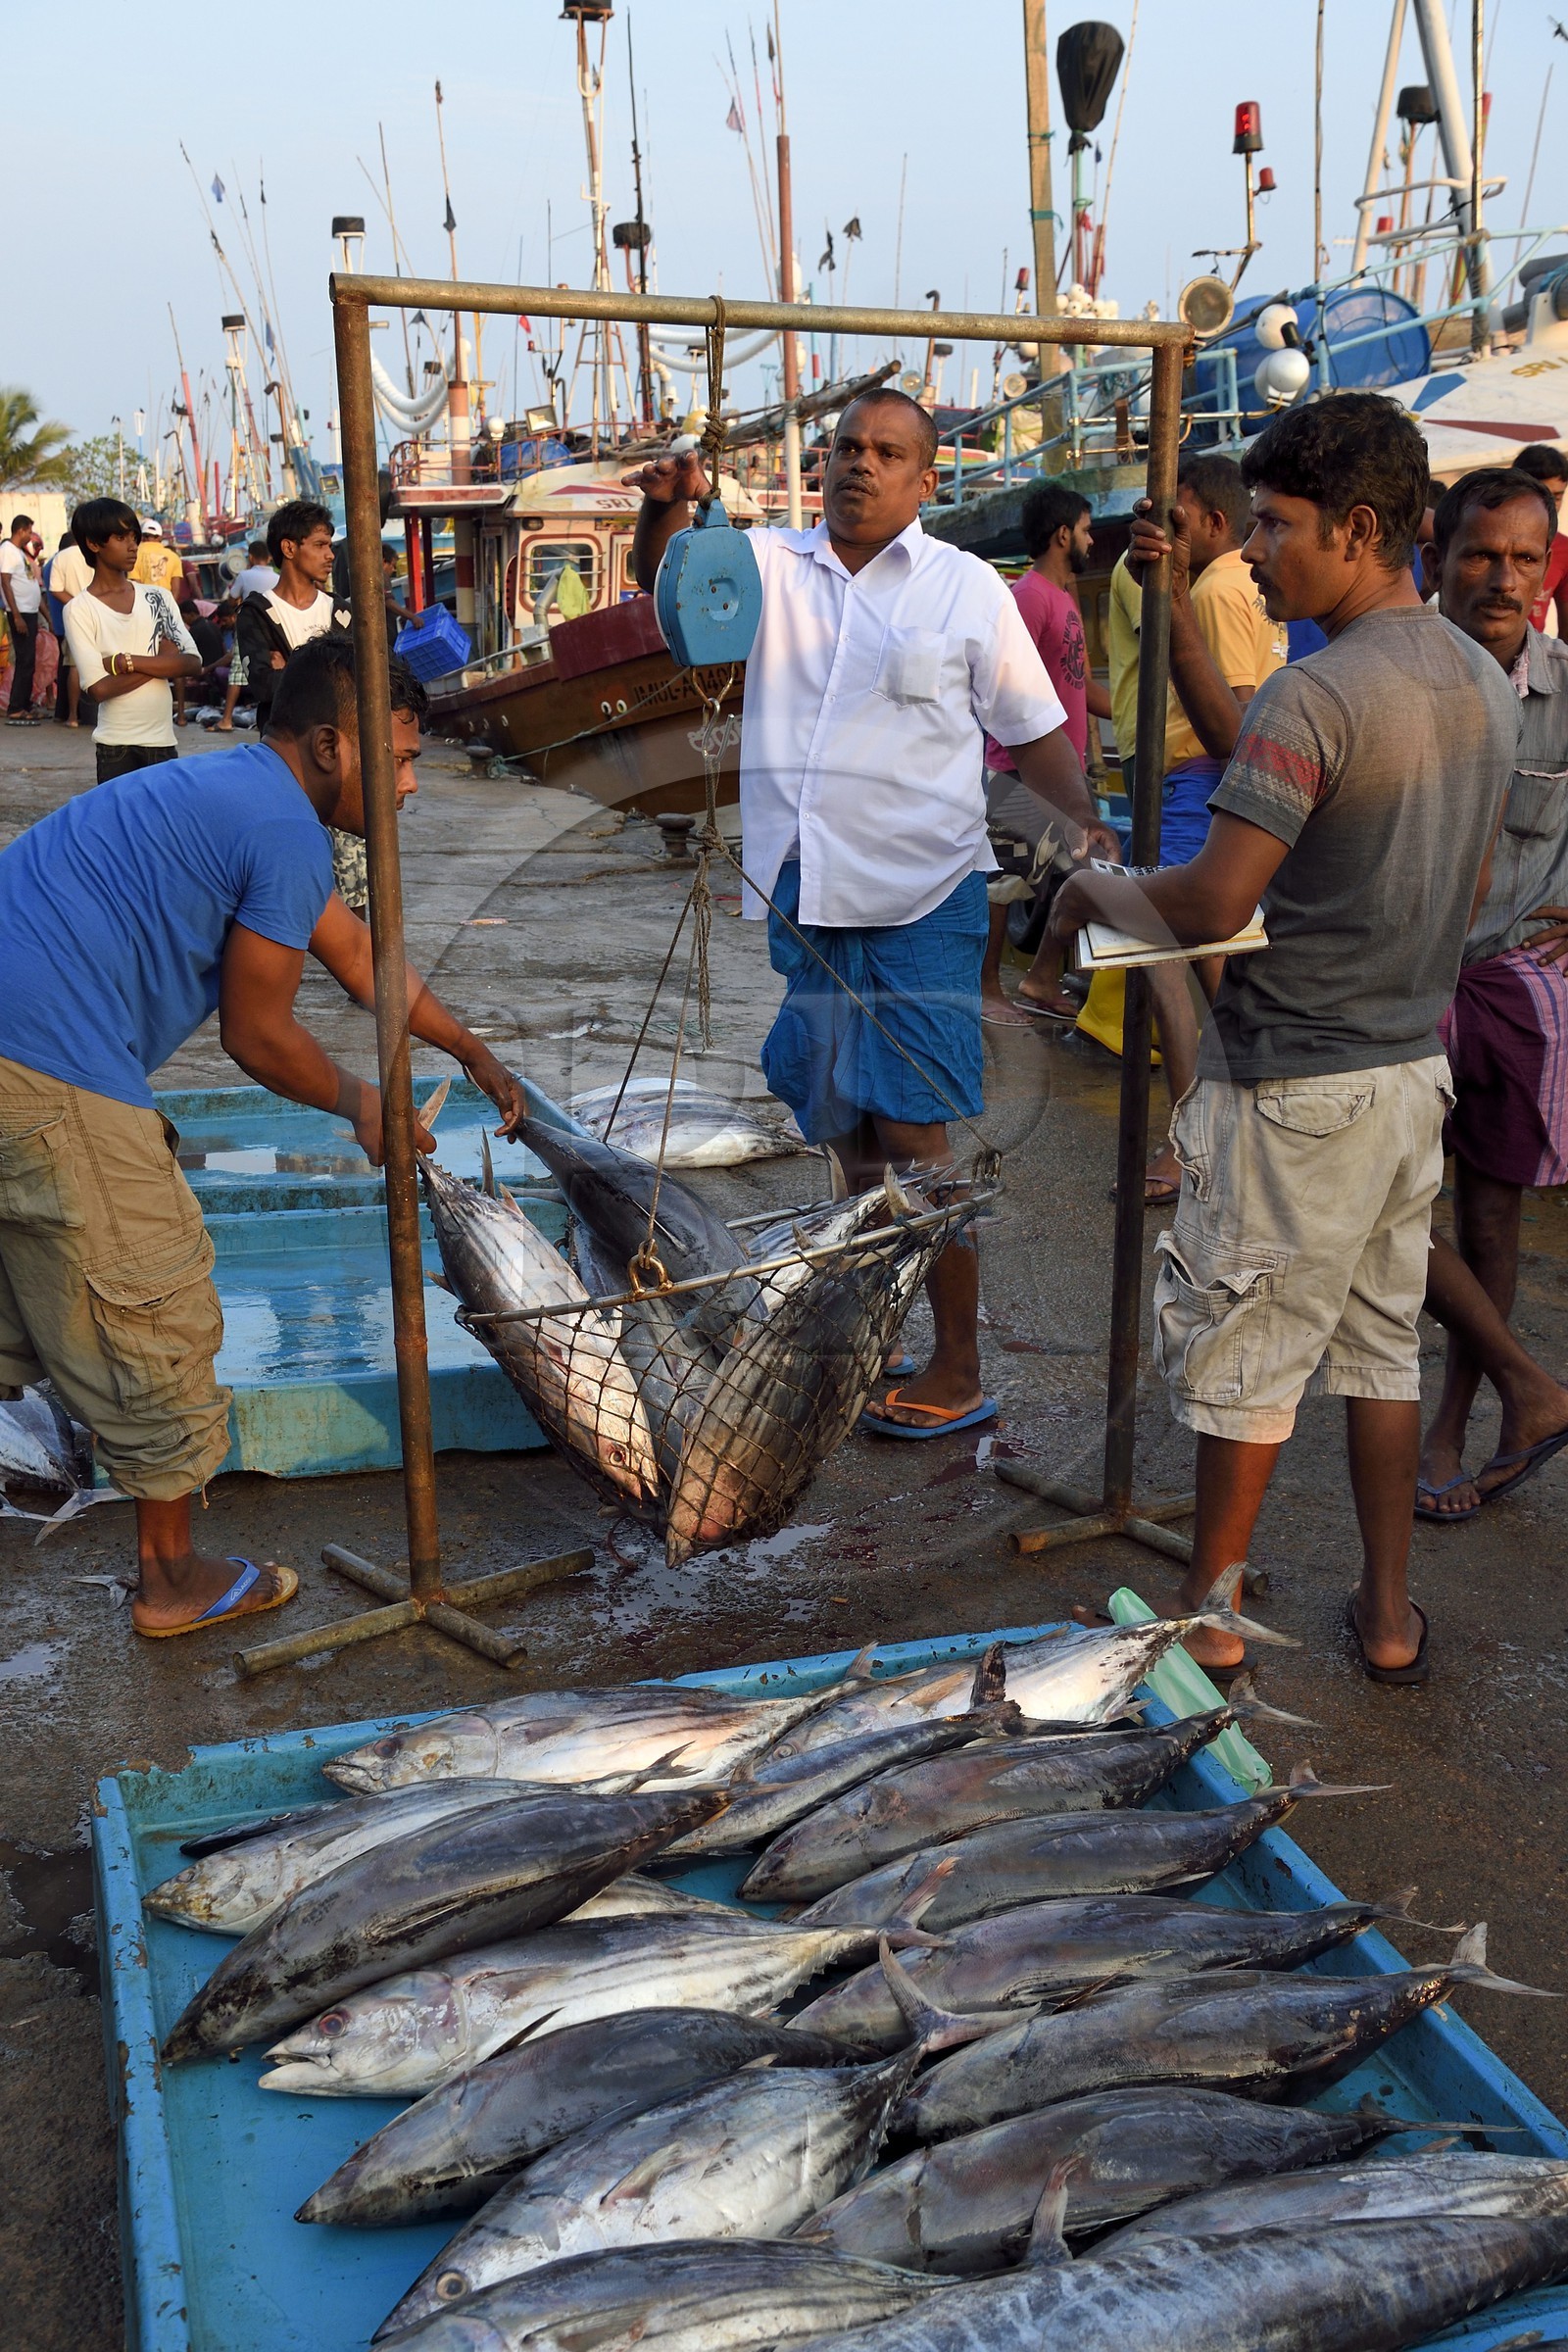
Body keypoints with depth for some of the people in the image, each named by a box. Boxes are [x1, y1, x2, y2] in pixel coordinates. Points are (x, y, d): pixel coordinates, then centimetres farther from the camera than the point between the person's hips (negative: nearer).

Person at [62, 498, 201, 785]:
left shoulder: (158, 598, 8)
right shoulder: (80, 609, -3)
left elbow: (192, 662, -3)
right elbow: (98, 688, -13)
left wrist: (126, 661, -12)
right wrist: (161, 661, -7)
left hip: (164, 741, 3)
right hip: (116, 747, -3)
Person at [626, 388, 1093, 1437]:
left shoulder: (967, 588, 2)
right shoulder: (772, 564, 9)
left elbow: (1034, 730, 6)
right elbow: (667, 576, -3)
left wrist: (1084, 817, -11)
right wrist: (667, 506, -25)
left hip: (922, 900, -4)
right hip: (804, 899, 4)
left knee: (913, 1135, -7)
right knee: (847, 1133, 14)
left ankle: (959, 1368, 4)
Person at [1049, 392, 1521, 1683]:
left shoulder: (1317, 695, -21)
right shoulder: (1487, 682, 7)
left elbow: (1210, 904, -25)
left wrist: (1100, 889, -6)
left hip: (1295, 1086, -8)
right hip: (1415, 1065, 8)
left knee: (1248, 1357, 5)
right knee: (1383, 1343, 18)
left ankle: (1211, 1615, 20)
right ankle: (1390, 1613, 28)